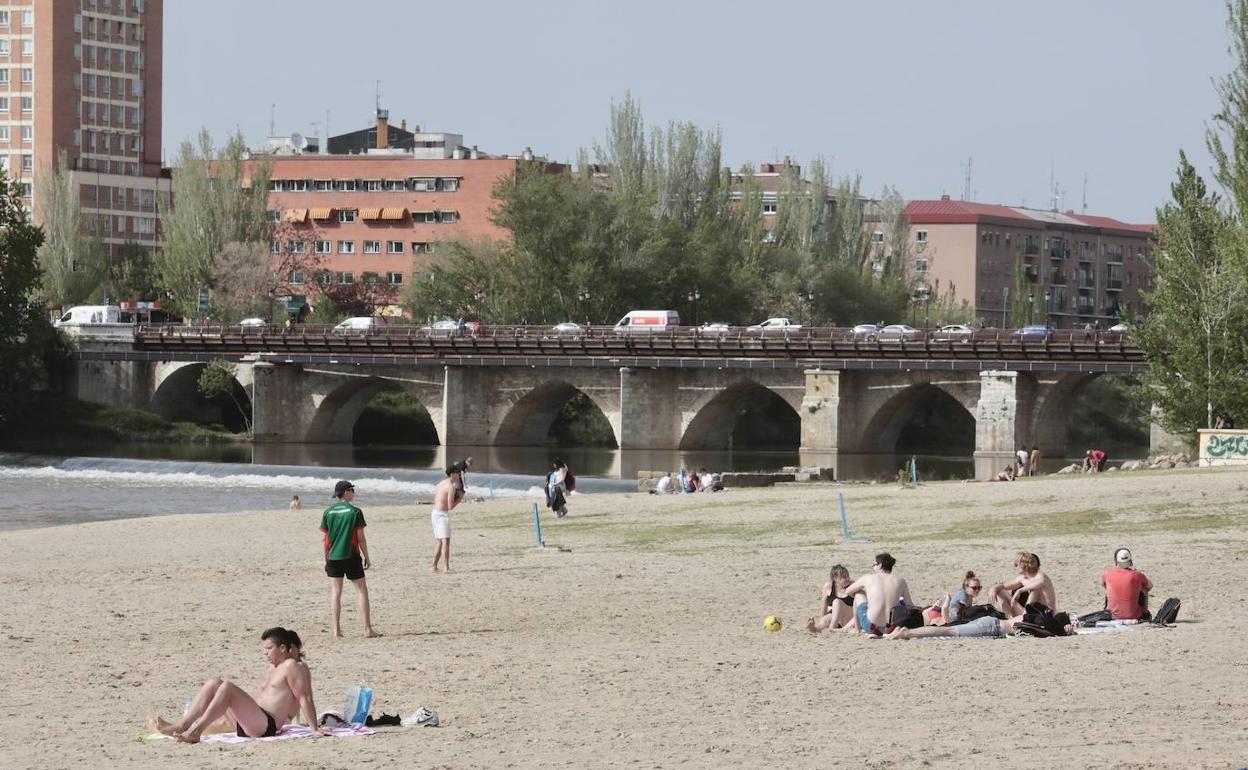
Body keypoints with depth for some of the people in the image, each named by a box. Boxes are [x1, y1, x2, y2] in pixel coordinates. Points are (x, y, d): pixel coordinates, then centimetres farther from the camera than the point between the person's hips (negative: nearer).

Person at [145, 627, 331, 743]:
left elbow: (305, 699, -12)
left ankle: (195, 731, -31)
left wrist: (314, 728, -17)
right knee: (214, 683, 5)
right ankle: (183, 725, -11)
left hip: (265, 725, -10)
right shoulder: (275, 668, 24)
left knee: (227, 687, -26)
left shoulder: (293, 667, -5)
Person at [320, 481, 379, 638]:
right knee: (362, 590, 6)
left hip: (333, 558, 3)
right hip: (351, 557, -3)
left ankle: (336, 630, 2)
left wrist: (326, 559, 13)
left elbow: (324, 537, 4)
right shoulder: (355, 512, -7)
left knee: (335, 593, 5)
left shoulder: (328, 512, 2)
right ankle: (368, 629, 3)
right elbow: (360, 537, -6)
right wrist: (366, 557, 4)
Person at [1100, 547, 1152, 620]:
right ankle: (1145, 614, 40)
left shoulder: (1107, 576, -8)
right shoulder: (1137, 575, -12)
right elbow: (1150, 586, 10)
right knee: (1144, 590, 25)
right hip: (1134, 616, -1)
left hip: (1113, 616, 1)